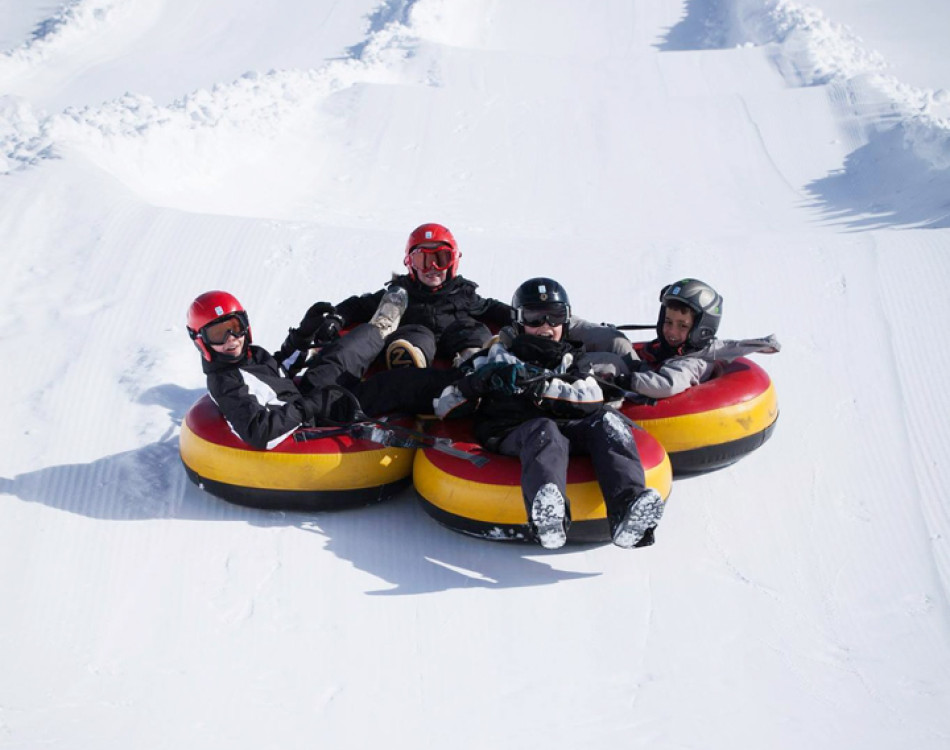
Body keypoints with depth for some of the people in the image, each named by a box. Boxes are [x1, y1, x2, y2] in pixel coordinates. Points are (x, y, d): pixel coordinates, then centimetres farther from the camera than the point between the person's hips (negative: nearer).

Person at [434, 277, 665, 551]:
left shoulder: (571, 360, 29)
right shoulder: (496, 359, 24)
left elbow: (592, 399, 5)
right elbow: (444, 408, 17)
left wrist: (540, 386, -10)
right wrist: (478, 383, -4)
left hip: (569, 430, 3)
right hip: (513, 434, -3)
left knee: (607, 421, -27)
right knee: (544, 431, -37)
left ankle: (628, 508, -52)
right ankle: (549, 518, -69)